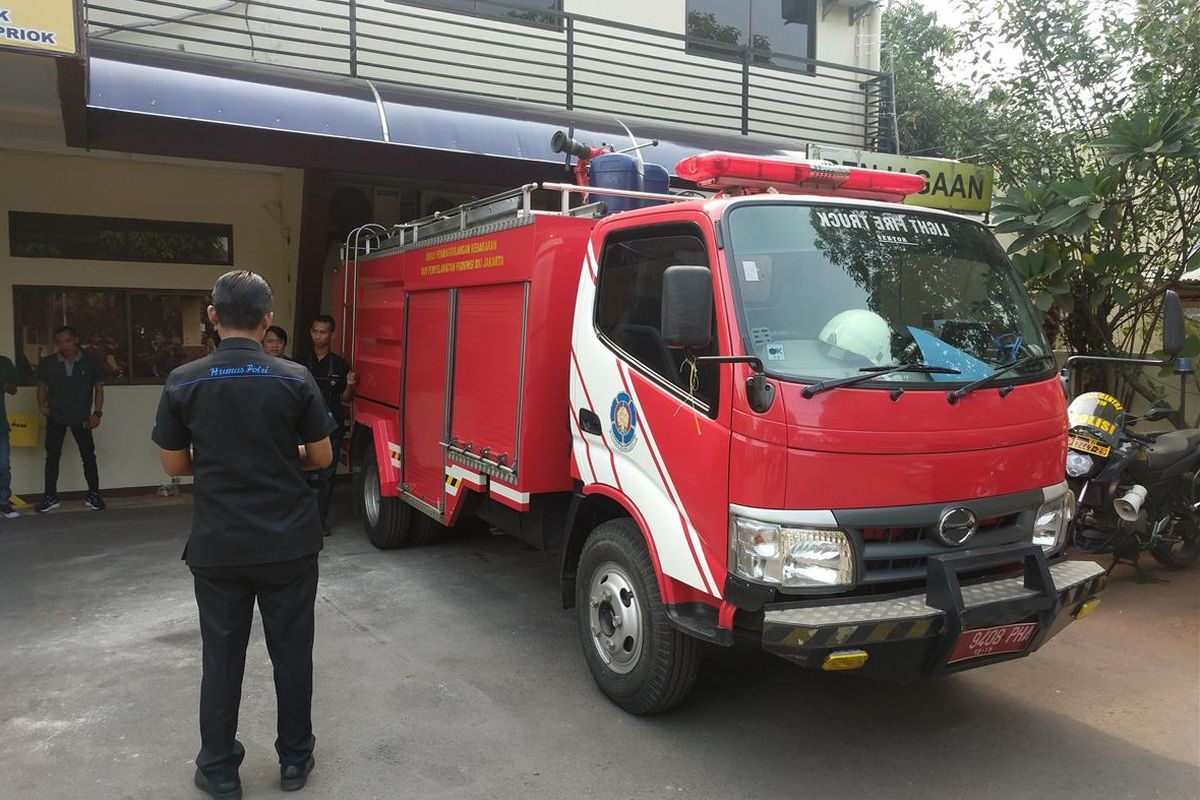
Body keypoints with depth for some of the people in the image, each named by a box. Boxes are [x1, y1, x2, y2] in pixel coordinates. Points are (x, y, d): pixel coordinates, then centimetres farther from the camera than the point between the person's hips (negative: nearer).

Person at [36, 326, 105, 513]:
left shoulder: (91, 363, 0)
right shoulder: (47, 363, 2)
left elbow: (99, 389, 3)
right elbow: (42, 387, 10)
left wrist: (97, 412, -6)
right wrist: (42, 405, -8)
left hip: (82, 417, -1)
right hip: (55, 417, 1)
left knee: (88, 455, 1)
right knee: (52, 456, 2)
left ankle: (93, 495, 10)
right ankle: (50, 496, 9)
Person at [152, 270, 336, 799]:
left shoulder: (183, 382, -6)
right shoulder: (295, 378, -9)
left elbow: (175, 465, 2)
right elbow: (321, 457, -3)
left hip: (218, 547, 1)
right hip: (289, 543, 0)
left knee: (222, 657, 14)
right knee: (291, 653, 13)